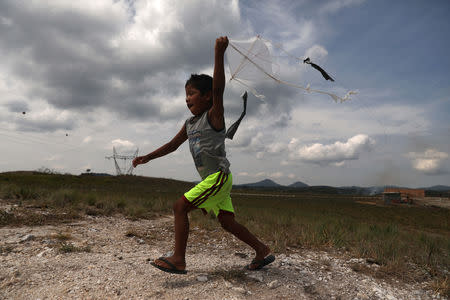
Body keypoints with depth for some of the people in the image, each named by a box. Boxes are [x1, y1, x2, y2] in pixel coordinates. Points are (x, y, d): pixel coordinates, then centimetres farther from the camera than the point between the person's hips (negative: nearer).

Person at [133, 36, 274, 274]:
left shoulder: (213, 116, -7)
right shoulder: (190, 124, 15)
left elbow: (218, 89, -23)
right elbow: (173, 145, 21)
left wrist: (219, 54, -31)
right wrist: (147, 158, 16)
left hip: (219, 176, -9)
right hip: (211, 179, 9)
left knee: (180, 206, -14)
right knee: (227, 221, 11)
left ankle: (178, 259, -8)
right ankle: (263, 251, 23)